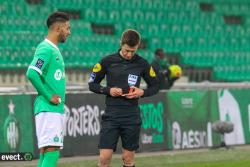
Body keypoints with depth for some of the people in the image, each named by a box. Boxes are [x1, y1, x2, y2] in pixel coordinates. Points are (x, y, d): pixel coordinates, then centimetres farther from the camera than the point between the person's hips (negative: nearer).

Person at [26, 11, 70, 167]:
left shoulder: (54, 49, 18)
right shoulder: (46, 49, -13)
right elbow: (32, 73, -24)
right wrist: (49, 96, -19)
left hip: (57, 109, 10)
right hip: (48, 109, -10)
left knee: (46, 153, 9)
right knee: (51, 153, -16)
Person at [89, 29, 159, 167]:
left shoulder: (142, 64, 2)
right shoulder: (108, 61, -1)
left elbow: (155, 86, 13)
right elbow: (92, 84, 7)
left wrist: (142, 92, -8)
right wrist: (108, 90, -11)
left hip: (132, 117, 1)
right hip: (111, 115, -1)